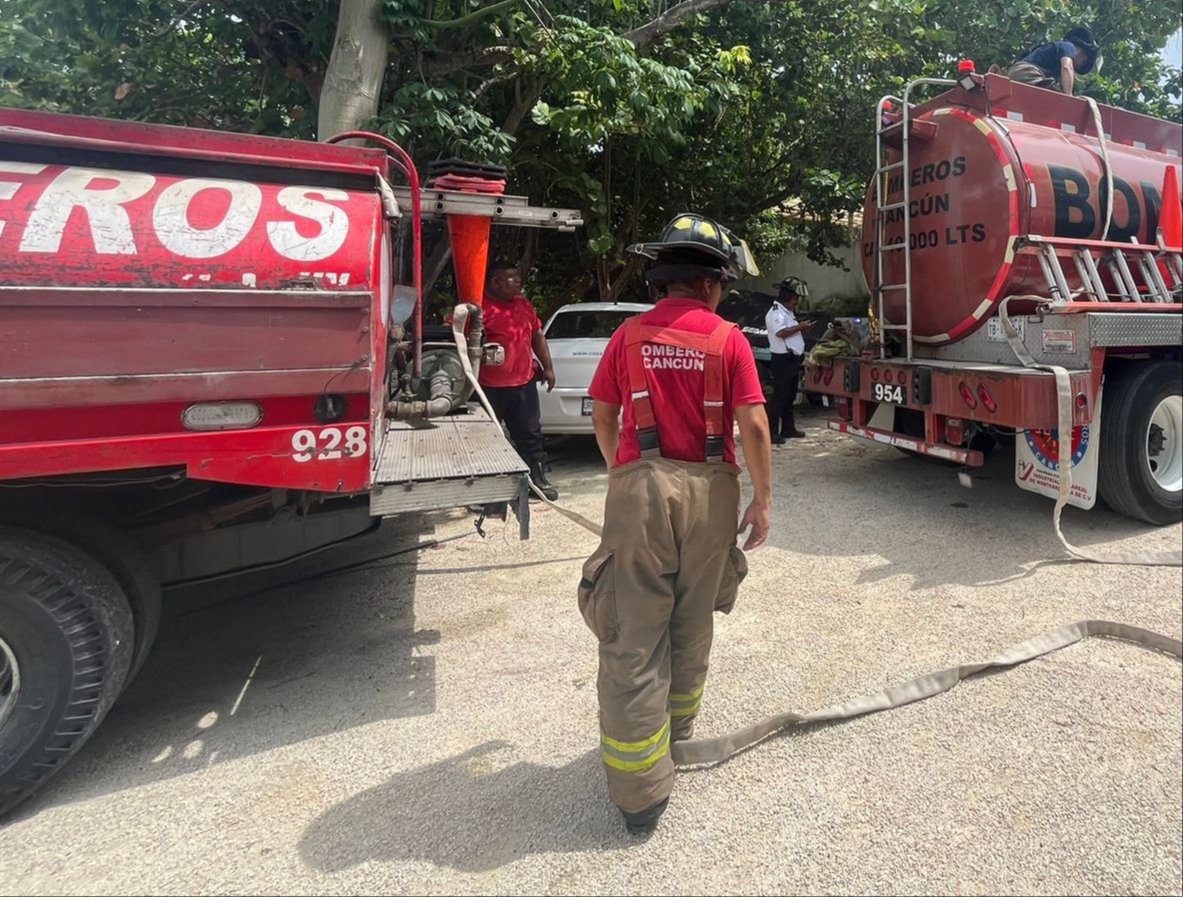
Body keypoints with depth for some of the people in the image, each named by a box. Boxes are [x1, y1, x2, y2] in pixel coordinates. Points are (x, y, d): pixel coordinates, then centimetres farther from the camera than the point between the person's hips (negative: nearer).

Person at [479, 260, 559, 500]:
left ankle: (538, 479, 25)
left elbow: (537, 336, 18)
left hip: (523, 383, 6)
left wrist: (547, 367, 16)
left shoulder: (524, 304, 10)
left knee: (530, 434, 12)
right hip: (488, 388, -5)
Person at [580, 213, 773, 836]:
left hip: (640, 487, -1)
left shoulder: (629, 336, 3)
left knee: (634, 635, 3)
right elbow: (753, 424, -6)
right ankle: (677, 728, 43)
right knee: (692, 622, 21)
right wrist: (763, 498, 2)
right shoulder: (728, 339, -1)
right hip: (709, 490, 1)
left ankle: (640, 791, 6)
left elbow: (603, 418, 6)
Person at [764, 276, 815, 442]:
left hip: (793, 359, 10)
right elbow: (781, 333, -27)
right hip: (783, 359, -10)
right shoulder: (776, 312, -13)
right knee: (779, 397, -10)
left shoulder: (789, 312, 19)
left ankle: (788, 429, 24)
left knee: (790, 397, 15)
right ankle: (772, 433, -8)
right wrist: (800, 326, -18)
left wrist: (804, 329, 10)